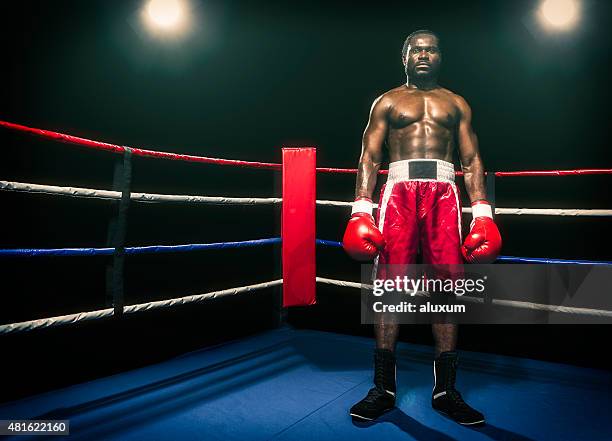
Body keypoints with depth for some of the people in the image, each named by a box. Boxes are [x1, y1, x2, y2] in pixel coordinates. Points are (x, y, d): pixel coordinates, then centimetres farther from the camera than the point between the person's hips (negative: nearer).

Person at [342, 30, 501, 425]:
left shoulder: (457, 104, 22)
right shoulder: (387, 102, 18)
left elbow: (472, 161, 15)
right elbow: (370, 157, 8)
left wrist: (482, 213, 2)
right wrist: (361, 209, -5)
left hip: (444, 192, 2)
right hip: (400, 189, -1)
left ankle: (445, 389, 7)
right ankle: (384, 388, 1)